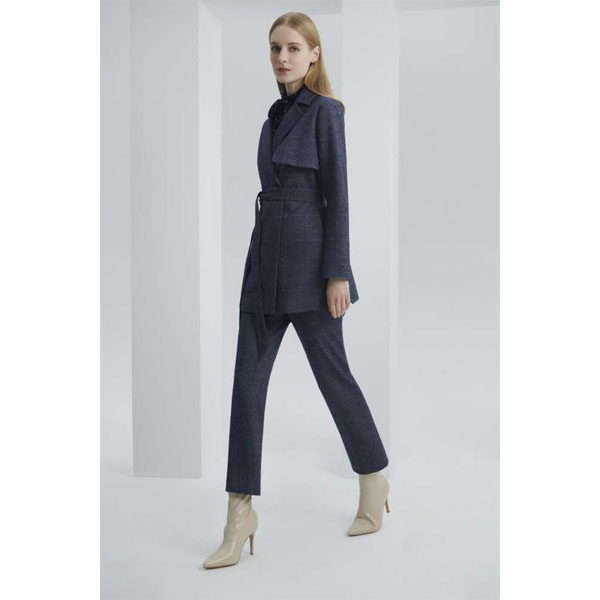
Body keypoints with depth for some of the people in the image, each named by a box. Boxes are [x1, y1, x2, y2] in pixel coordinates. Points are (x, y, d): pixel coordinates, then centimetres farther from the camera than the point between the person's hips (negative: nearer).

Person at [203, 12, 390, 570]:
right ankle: (241, 513, 7)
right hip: (265, 258, 8)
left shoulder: (325, 111, -7)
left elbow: (337, 195, -12)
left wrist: (338, 274, -16)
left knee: (332, 373, 5)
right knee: (247, 381, 2)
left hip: (308, 260, -7)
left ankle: (375, 478, 29)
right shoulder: (277, 113, 16)